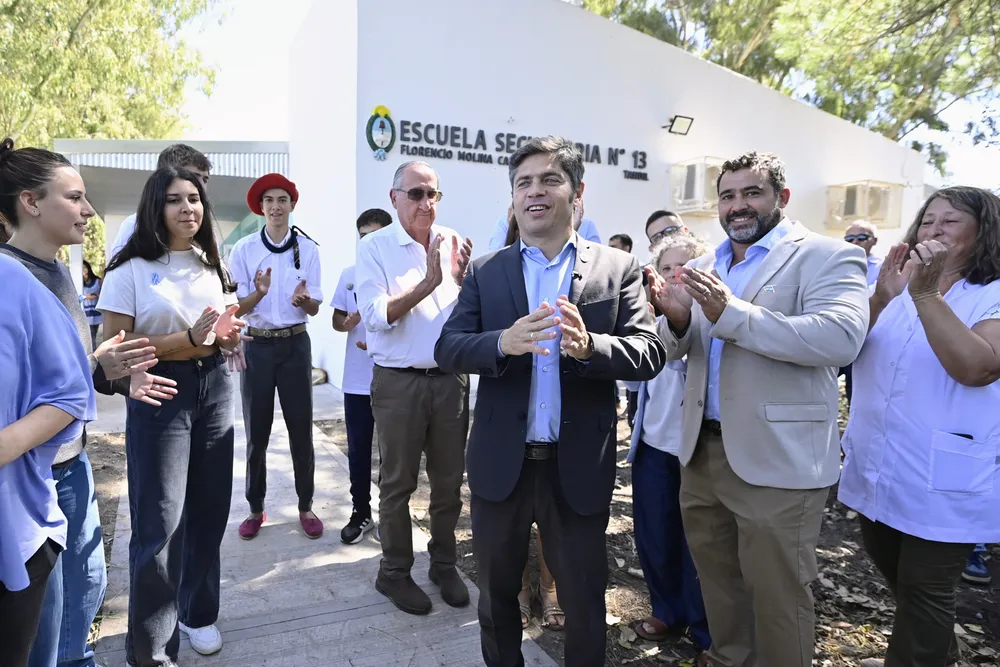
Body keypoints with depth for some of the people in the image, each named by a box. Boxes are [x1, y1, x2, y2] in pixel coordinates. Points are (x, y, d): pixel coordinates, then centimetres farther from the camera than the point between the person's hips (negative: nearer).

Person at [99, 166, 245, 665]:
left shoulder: (213, 265, 10)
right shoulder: (129, 269, -7)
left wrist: (226, 334, -6)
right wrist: (188, 339, -22)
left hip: (214, 390, 5)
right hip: (160, 395, -5)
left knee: (209, 510, 13)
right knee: (159, 524, -2)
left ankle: (197, 612, 34)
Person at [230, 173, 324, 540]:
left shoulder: (308, 248, -2)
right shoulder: (244, 249, -3)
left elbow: (314, 308, -1)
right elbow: (237, 308, -4)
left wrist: (303, 299, -23)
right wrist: (260, 291, -23)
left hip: (295, 344, 0)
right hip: (257, 346, 0)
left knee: (301, 428, 5)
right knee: (256, 431, 10)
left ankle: (306, 506, 21)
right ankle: (256, 509, 25)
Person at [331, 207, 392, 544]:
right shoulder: (349, 274, 6)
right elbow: (336, 320, 12)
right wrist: (347, 322, -10)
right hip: (357, 380, 4)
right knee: (358, 449, 12)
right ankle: (361, 512, 27)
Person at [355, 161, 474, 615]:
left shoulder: (452, 241, 5)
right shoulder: (375, 247, -5)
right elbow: (376, 317, -16)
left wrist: (464, 279, -15)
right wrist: (428, 283, -24)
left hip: (451, 377, 4)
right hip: (399, 382, -3)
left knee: (449, 479, 14)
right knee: (398, 483, 9)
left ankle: (444, 564, 33)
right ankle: (394, 573, 27)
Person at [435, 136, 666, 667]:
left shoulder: (618, 268, -1)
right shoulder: (485, 271, 3)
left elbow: (650, 353, -8)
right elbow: (447, 349, -5)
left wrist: (589, 346, -28)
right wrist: (503, 342, -26)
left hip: (579, 467, -1)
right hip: (500, 464, 2)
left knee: (585, 604, 16)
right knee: (496, 593, 22)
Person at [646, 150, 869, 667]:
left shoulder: (826, 256, -7)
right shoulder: (704, 267, 12)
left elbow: (841, 337, -24)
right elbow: (675, 349, 8)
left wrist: (731, 313, -30)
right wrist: (677, 318, -15)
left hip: (775, 461, -6)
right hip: (702, 451, 6)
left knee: (776, 597, 9)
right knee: (717, 584, 21)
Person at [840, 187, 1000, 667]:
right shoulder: (897, 288, 7)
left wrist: (926, 295, -28)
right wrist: (881, 298, -21)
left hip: (941, 483, -6)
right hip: (875, 470, 6)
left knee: (924, 592, 7)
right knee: (898, 580, 24)